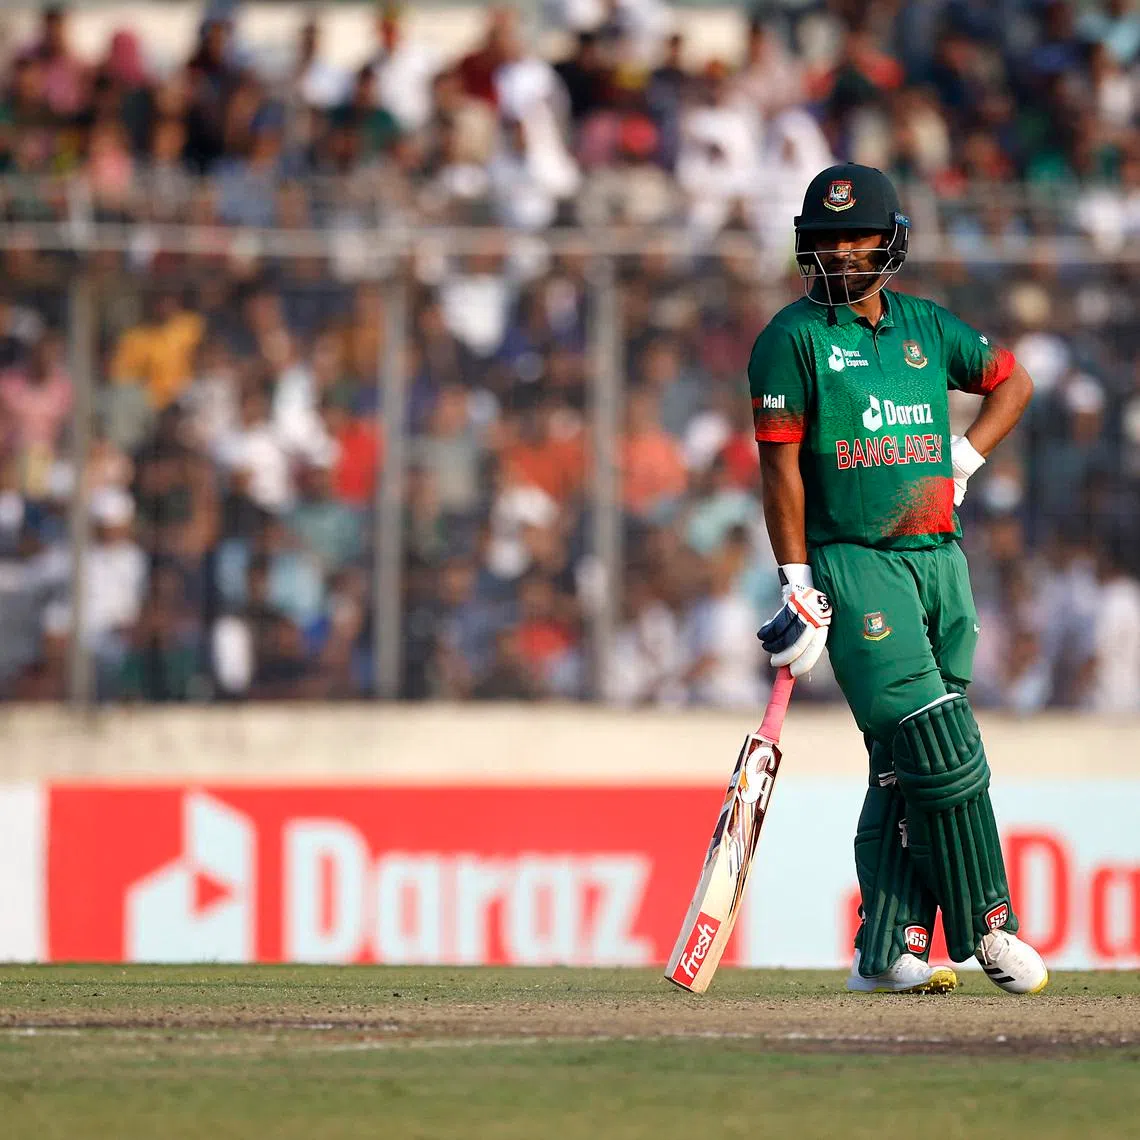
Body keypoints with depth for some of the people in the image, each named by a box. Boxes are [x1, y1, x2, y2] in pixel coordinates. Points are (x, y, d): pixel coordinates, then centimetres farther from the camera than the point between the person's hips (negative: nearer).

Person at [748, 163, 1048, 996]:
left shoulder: (926, 327, 13)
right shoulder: (793, 338, -2)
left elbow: (1013, 380, 27)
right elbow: (780, 464, -6)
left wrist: (965, 458, 11)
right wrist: (797, 585, -11)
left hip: (939, 556, 5)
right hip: (852, 562, -5)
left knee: (908, 768, 3)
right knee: (939, 750, -13)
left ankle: (886, 953, 4)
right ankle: (985, 926, -4)